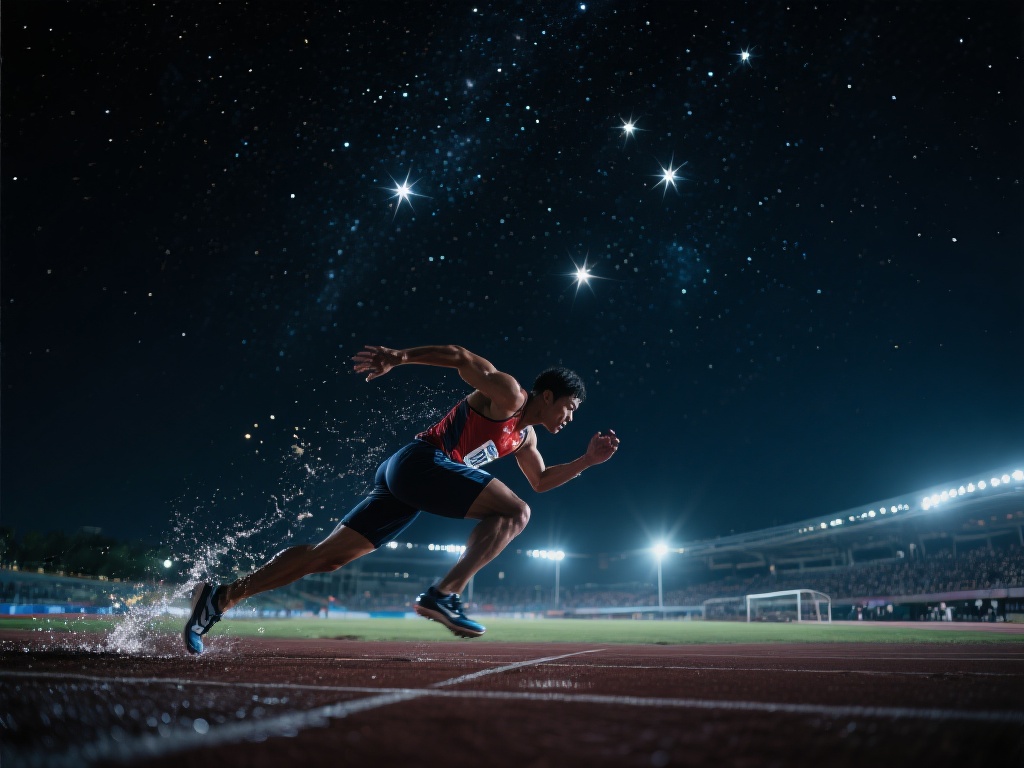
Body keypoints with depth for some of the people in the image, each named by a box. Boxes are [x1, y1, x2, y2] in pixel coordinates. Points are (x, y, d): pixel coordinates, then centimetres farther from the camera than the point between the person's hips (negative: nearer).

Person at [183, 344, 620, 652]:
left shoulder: (525, 436, 24)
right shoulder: (509, 395, -3)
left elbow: (541, 482, 33)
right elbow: (458, 356, -8)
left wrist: (588, 459, 24)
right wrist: (399, 357, -16)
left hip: (401, 482, 9)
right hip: (421, 461, -9)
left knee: (327, 557, 4)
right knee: (514, 513, -11)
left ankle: (221, 597, 4)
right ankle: (444, 595, -20)